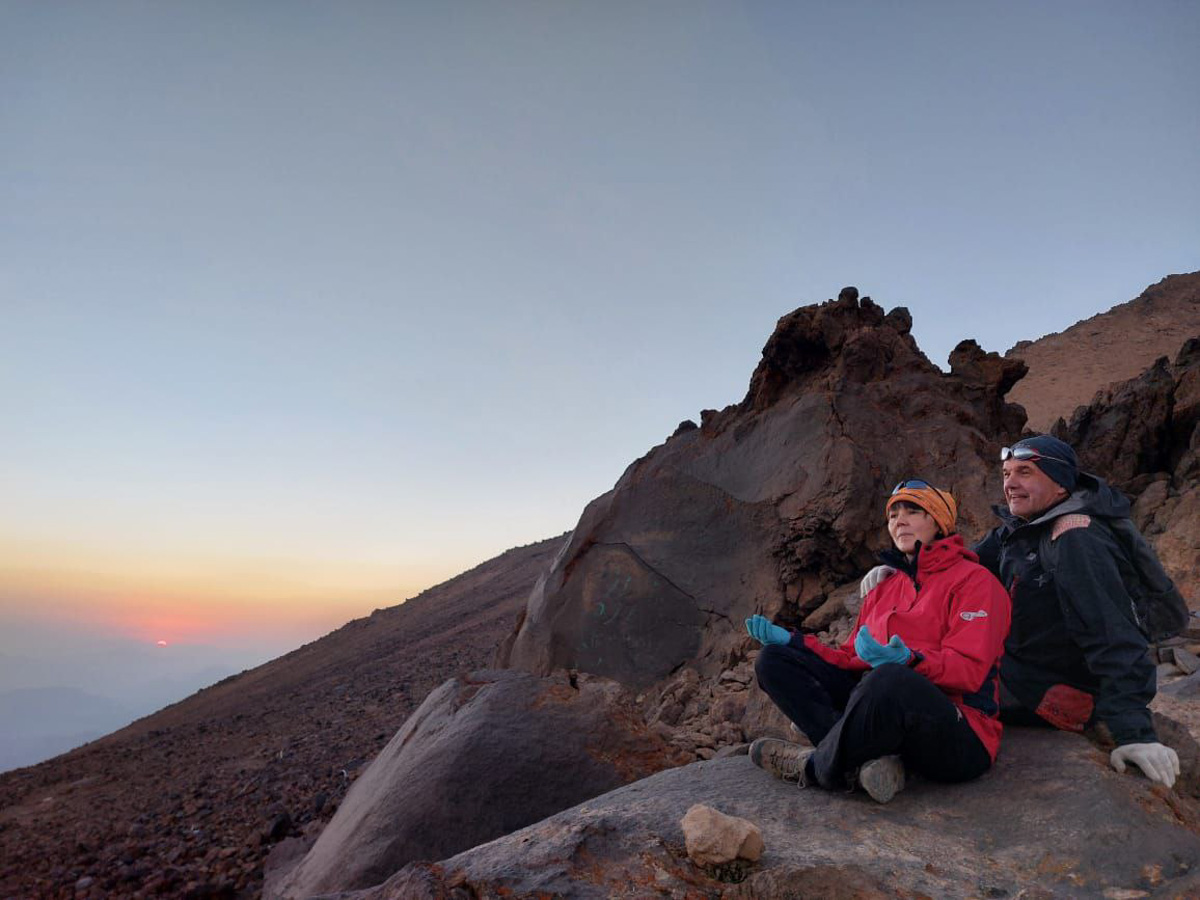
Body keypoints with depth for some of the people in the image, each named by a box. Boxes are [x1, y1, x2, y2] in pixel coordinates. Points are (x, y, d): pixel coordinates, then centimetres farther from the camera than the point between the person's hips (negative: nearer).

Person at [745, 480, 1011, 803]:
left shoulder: (974, 580, 1)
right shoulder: (883, 591, 21)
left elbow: (970, 670, -12)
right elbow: (852, 660, 16)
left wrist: (907, 660, -31)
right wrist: (791, 641, 3)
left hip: (961, 737, -6)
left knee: (891, 679, -42)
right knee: (775, 658, -5)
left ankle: (814, 767, -15)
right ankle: (868, 758, -23)